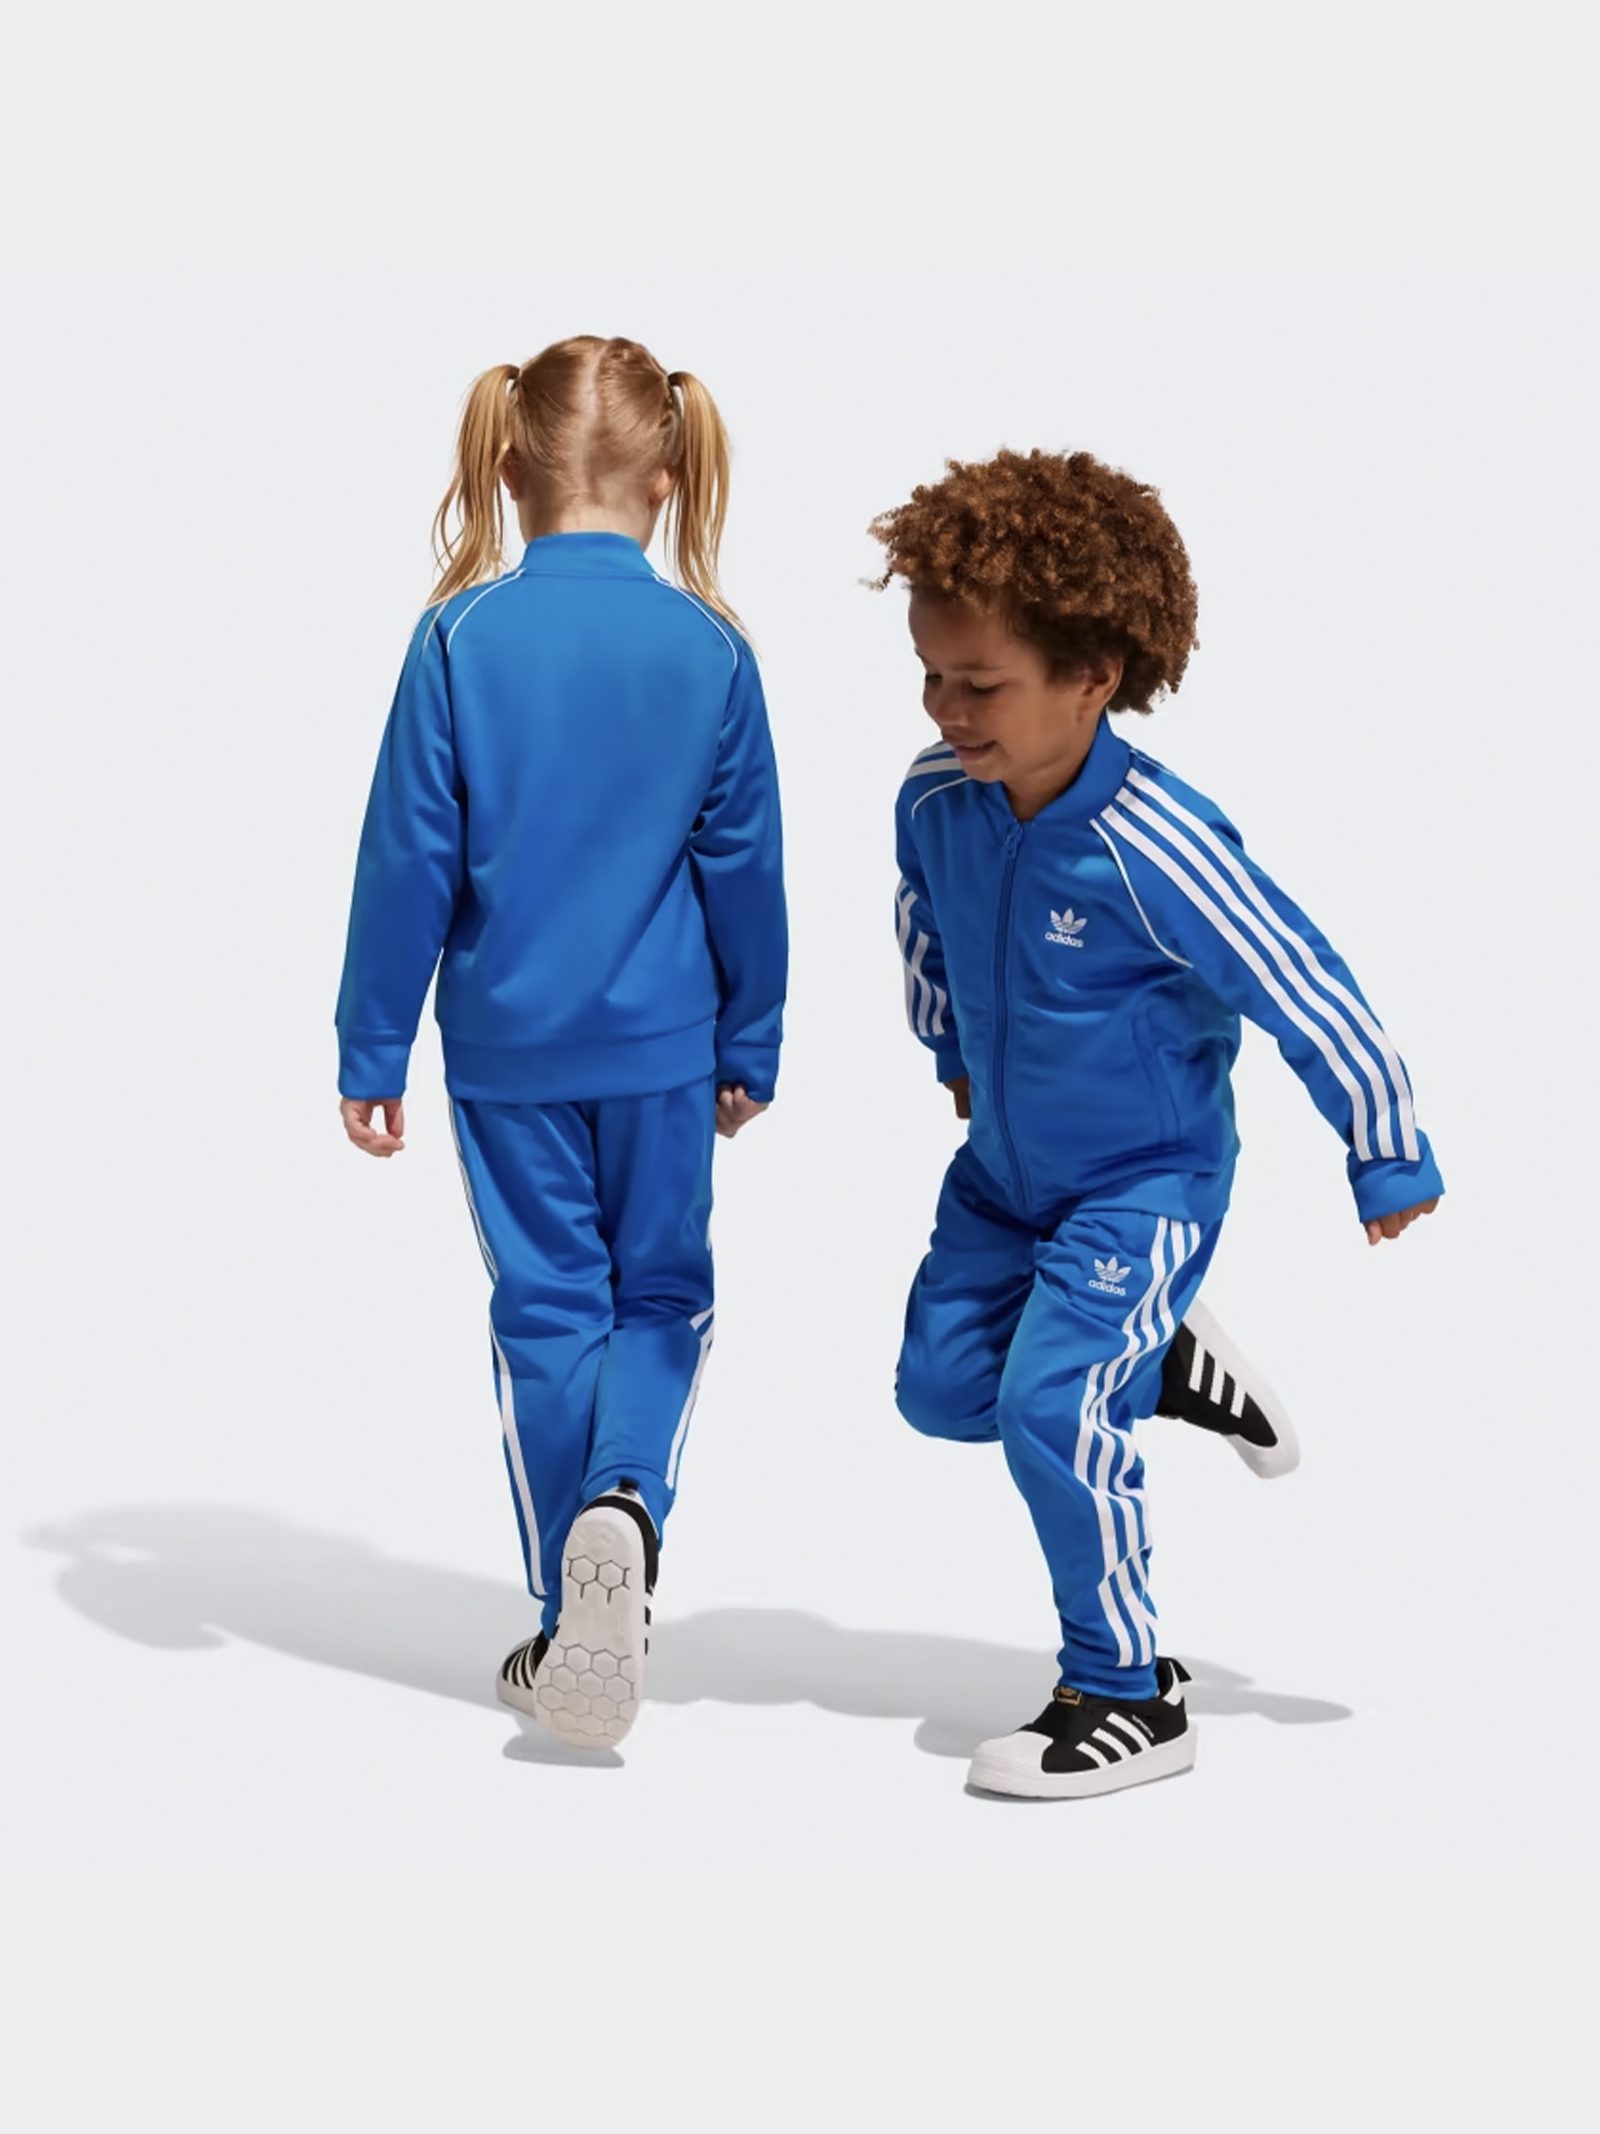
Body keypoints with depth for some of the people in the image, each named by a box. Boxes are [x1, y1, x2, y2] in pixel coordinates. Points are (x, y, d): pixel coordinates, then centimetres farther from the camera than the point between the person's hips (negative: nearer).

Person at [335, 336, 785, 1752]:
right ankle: (626, 1501, -15)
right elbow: (744, 871, 1)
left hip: (507, 1044, 0)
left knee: (545, 1310, 9)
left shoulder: (460, 640, -10)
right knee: (660, 1296, 14)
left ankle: (575, 1633, 12)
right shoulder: (712, 651, -6)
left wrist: (371, 1054, 3)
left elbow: (408, 863, -7)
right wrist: (752, 1046, 13)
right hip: (661, 1047, 0)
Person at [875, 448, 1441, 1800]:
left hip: (1145, 1181, -7)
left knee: (1051, 1408, -18)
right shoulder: (936, 801, -15)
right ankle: (1149, 1358, 39)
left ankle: (1129, 1698, 0)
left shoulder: (1158, 850, -33)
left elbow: (1313, 1003, -23)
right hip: (1003, 1168, 7)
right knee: (940, 1388, 13)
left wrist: (1390, 1168, -12)